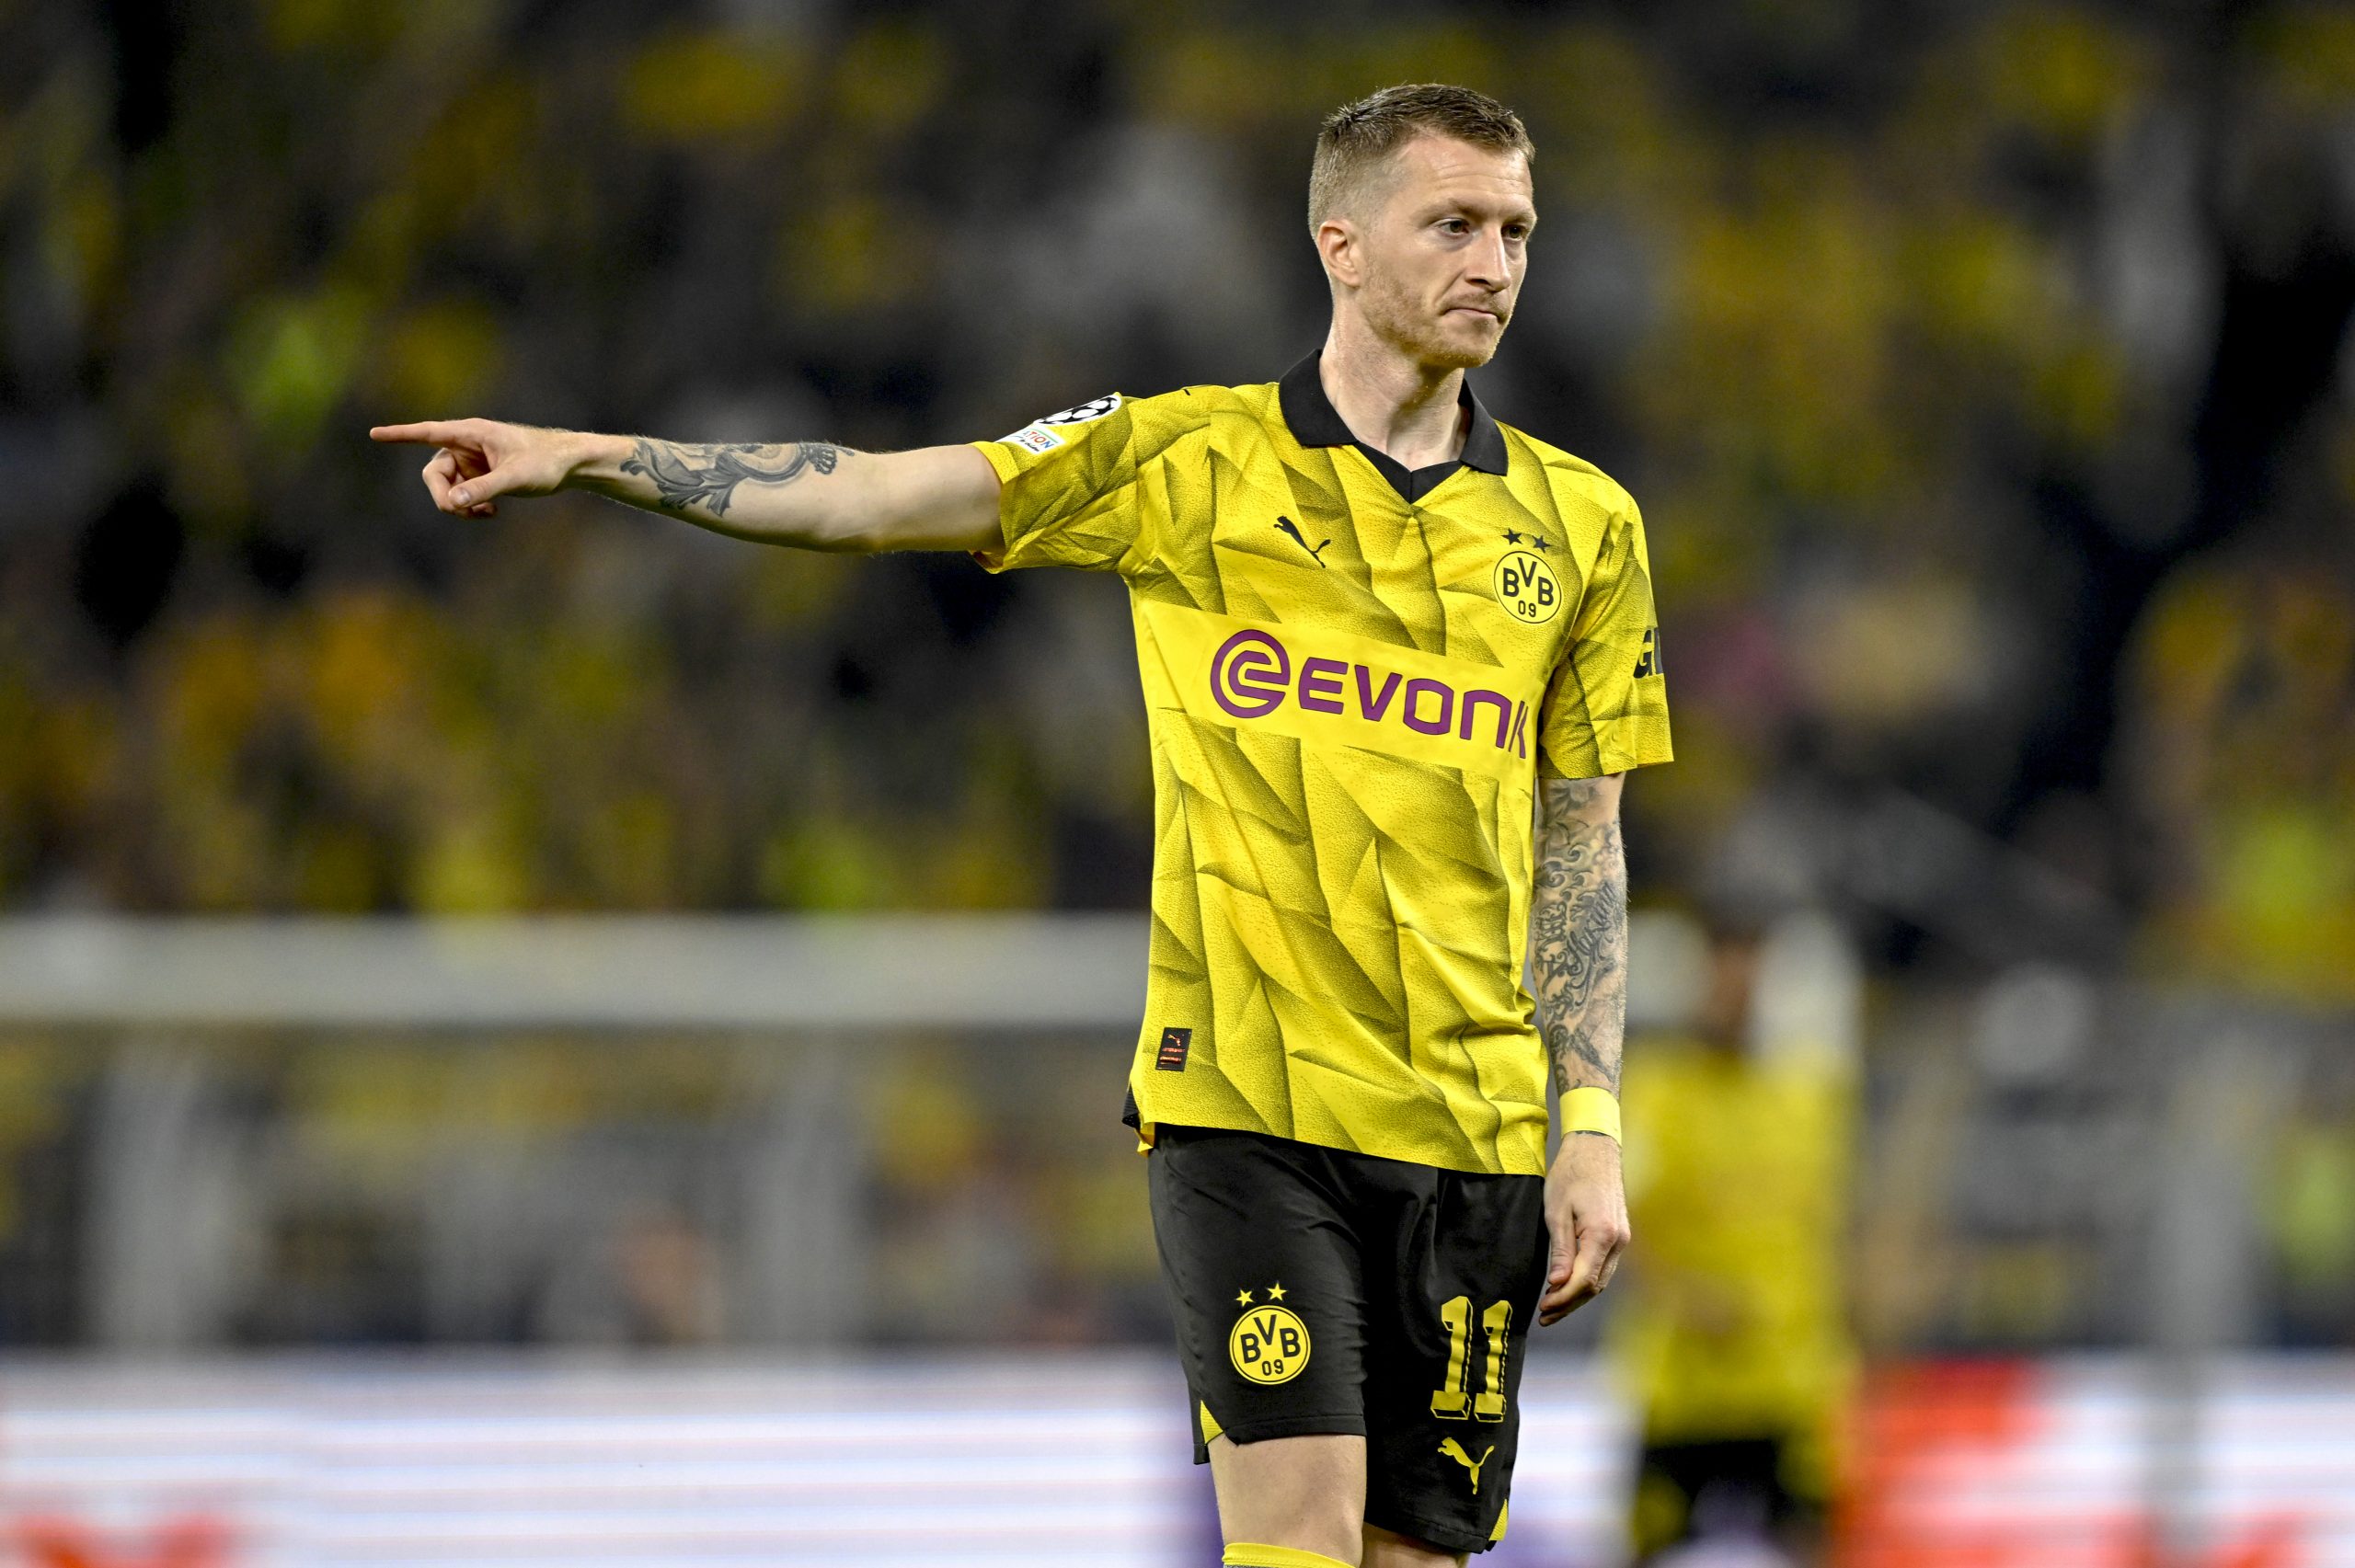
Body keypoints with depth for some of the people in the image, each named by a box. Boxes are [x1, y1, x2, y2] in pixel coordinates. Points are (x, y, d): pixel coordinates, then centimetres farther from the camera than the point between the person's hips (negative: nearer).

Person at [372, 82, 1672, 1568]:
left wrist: (1593, 1132, 4)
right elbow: (876, 495, 0)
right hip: (1244, 1102, -3)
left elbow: (1584, 844, 12)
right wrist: (591, 456, -7)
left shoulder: (1582, 524, 9)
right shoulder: (1192, 460, 3)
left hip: (1471, 1134, 3)